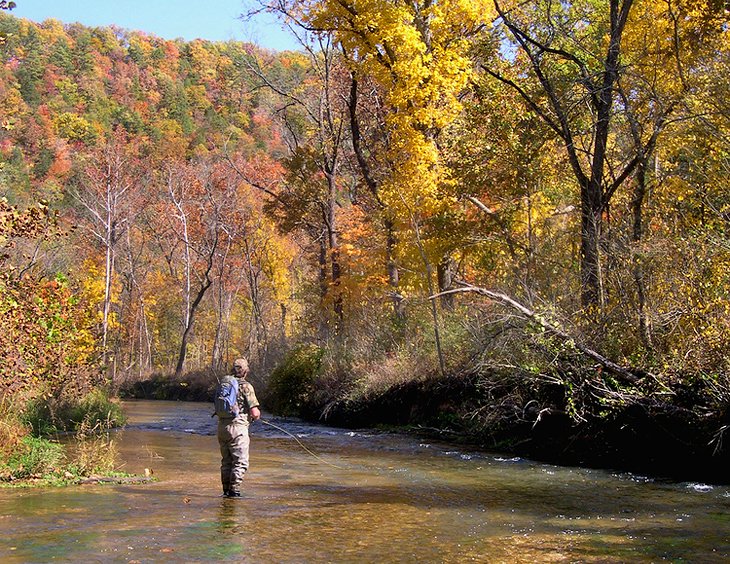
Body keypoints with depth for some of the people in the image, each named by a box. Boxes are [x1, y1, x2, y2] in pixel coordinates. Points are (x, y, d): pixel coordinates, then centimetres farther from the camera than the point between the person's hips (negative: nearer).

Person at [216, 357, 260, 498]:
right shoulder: (246, 386, -8)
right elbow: (255, 413, -12)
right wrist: (256, 414, 12)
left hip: (221, 426, 7)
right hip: (237, 427, -6)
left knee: (226, 461, 16)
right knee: (241, 462, -1)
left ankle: (226, 490, 19)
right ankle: (234, 490, -6)